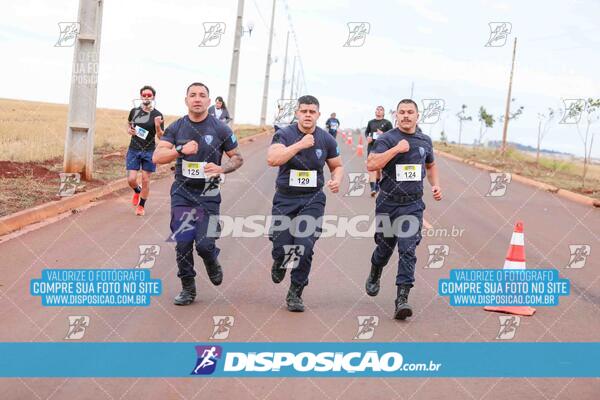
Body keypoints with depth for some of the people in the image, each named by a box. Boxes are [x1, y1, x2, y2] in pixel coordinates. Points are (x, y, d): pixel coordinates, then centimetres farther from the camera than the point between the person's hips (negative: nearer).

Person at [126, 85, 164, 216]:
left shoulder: (157, 115, -6)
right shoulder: (134, 111, 3)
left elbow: (160, 137, -4)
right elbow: (129, 123, 23)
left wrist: (158, 126, -24)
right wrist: (129, 130, 0)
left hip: (149, 151, -2)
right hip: (133, 150, 2)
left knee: (145, 180, 3)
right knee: (131, 179, -4)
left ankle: (141, 206, 20)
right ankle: (137, 191, 31)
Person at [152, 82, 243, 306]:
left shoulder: (220, 129, -1)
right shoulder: (176, 128, 3)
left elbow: (237, 158, 5)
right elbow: (157, 157, -6)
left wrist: (221, 169, -15)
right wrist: (180, 150, -23)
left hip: (208, 195, -1)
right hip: (182, 193, 2)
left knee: (204, 244, -8)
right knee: (183, 243, -1)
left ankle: (212, 263, 28)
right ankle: (188, 289, 15)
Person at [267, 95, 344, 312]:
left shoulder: (326, 140, 2)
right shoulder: (284, 135, -6)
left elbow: (337, 166, 15)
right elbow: (272, 159, -24)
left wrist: (337, 180, -7)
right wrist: (300, 145, -28)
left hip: (312, 199, 1)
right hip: (285, 198, -1)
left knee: (305, 247, -11)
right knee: (281, 247, -2)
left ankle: (295, 294, 6)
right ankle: (279, 263, 38)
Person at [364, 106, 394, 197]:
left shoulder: (387, 123, 0)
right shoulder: (370, 122, 9)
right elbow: (366, 132, 21)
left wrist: (383, 134, -19)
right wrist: (367, 137, 0)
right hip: (371, 147, 1)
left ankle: (377, 184, 36)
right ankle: (373, 188, -19)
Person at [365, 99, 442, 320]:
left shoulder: (425, 140, 9)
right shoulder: (386, 139, -6)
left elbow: (430, 165, 26)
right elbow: (371, 164, -20)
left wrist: (436, 185, 9)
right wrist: (396, 149, -23)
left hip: (413, 205, 2)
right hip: (388, 202, -1)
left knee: (408, 250, -10)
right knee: (385, 247, 13)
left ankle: (402, 299, -11)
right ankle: (374, 275, 47)